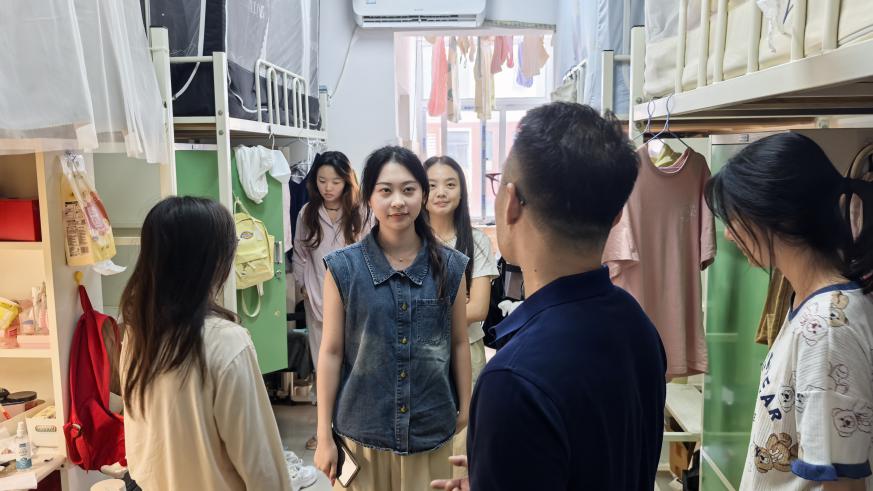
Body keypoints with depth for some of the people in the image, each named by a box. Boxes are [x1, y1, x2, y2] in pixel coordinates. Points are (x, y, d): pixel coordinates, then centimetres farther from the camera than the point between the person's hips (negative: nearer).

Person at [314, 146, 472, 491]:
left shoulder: (450, 266, -3)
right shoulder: (344, 267, -7)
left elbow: (459, 344, 4)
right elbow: (331, 352, -4)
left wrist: (466, 414, 6)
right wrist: (324, 435, -2)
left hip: (433, 432, 1)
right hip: (362, 431, -1)